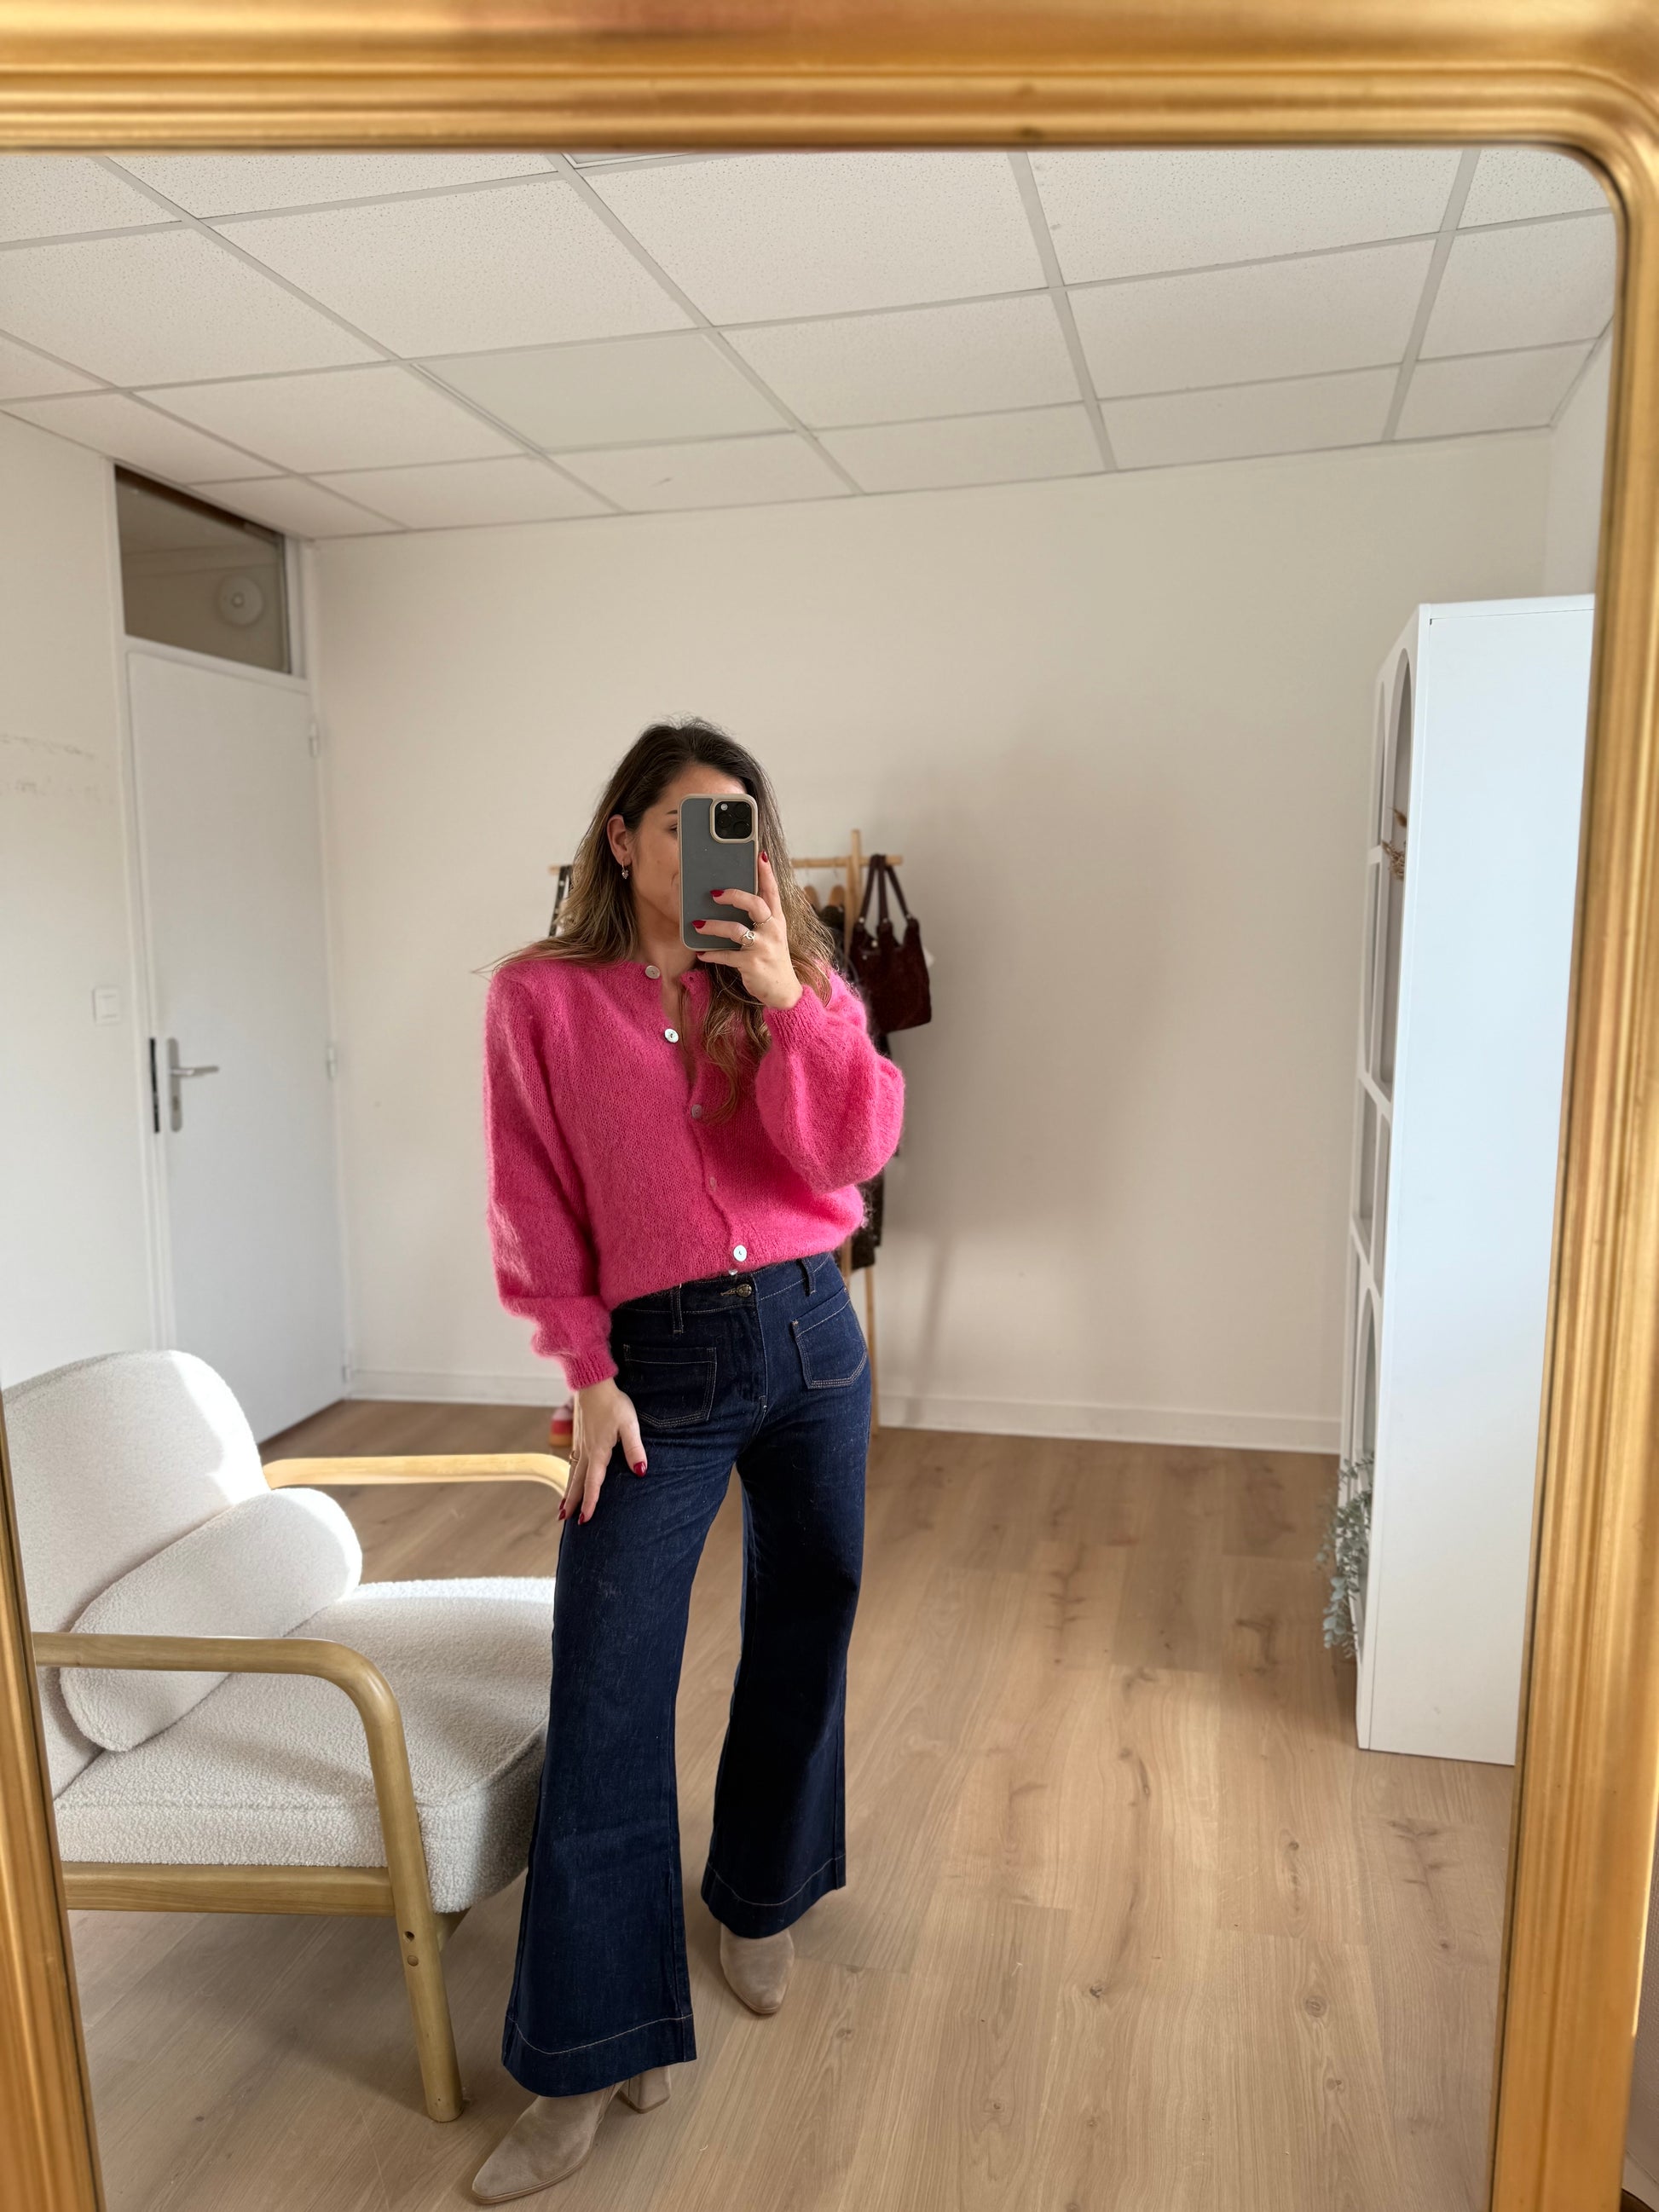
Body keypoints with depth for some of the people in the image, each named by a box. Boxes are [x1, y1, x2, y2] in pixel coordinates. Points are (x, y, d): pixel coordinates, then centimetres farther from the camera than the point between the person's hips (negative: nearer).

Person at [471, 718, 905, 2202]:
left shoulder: (792, 982, 4)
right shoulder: (542, 997, -2)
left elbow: (854, 1152, -9)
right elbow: (537, 1205, -3)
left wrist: (790, 999, -20)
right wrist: (589, 1373, -8)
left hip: (810, 1334, 3)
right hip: (658, 1362, -3)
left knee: (805, 1630, 16)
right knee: (606, 1694, -3)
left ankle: (762, 1898, 42)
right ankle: (587, 2066, 13)